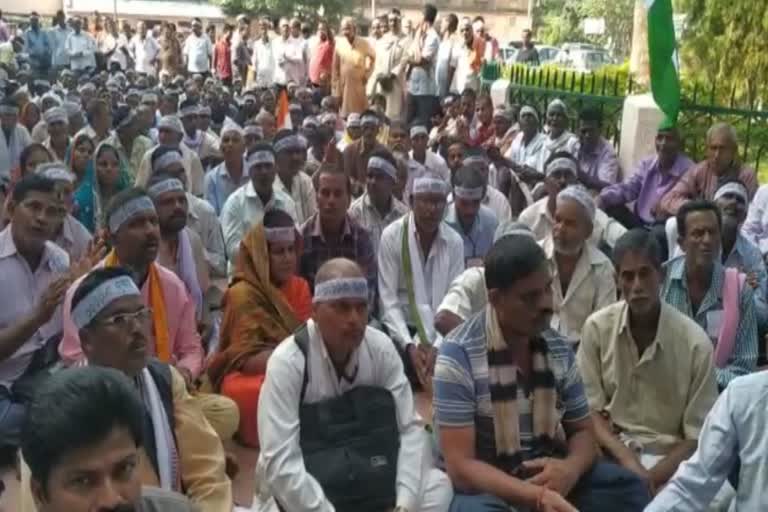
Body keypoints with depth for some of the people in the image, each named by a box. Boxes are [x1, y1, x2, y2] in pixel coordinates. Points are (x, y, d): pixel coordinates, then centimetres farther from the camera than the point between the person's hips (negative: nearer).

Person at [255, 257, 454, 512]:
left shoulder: (381, 348, -8)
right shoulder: (287, 362, -21)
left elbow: (409, 428, -9)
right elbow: (280, 463, -25)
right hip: (301, 488, -4)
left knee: (438, 487, -18)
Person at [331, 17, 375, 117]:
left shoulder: (364, 44, -6)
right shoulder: (339, 44, -5)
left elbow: (373, 58, 13)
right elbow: (335, 69, 0)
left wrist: (367, 74, 5)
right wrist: (336, 91, -1)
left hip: (360, 85, 0)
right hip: (344, 86, 0)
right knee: (345, 116, 1)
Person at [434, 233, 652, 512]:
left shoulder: (559, 348, 2)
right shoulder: (458, 354, -17)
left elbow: (583, 430, 9)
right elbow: (460, 465, -19)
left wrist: (570, 468, -15)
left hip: (551, 472, 5)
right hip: (488, 484, -5)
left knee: (630, 489, -14)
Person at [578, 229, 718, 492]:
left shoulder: (695, 342, -9)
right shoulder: (597, 327, -5)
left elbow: (697, 436, -4)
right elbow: (591, 410, 0)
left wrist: (651, 477, -16)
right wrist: (629, 463, -13)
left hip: (668, 458, 0)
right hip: (611, 451, 0)